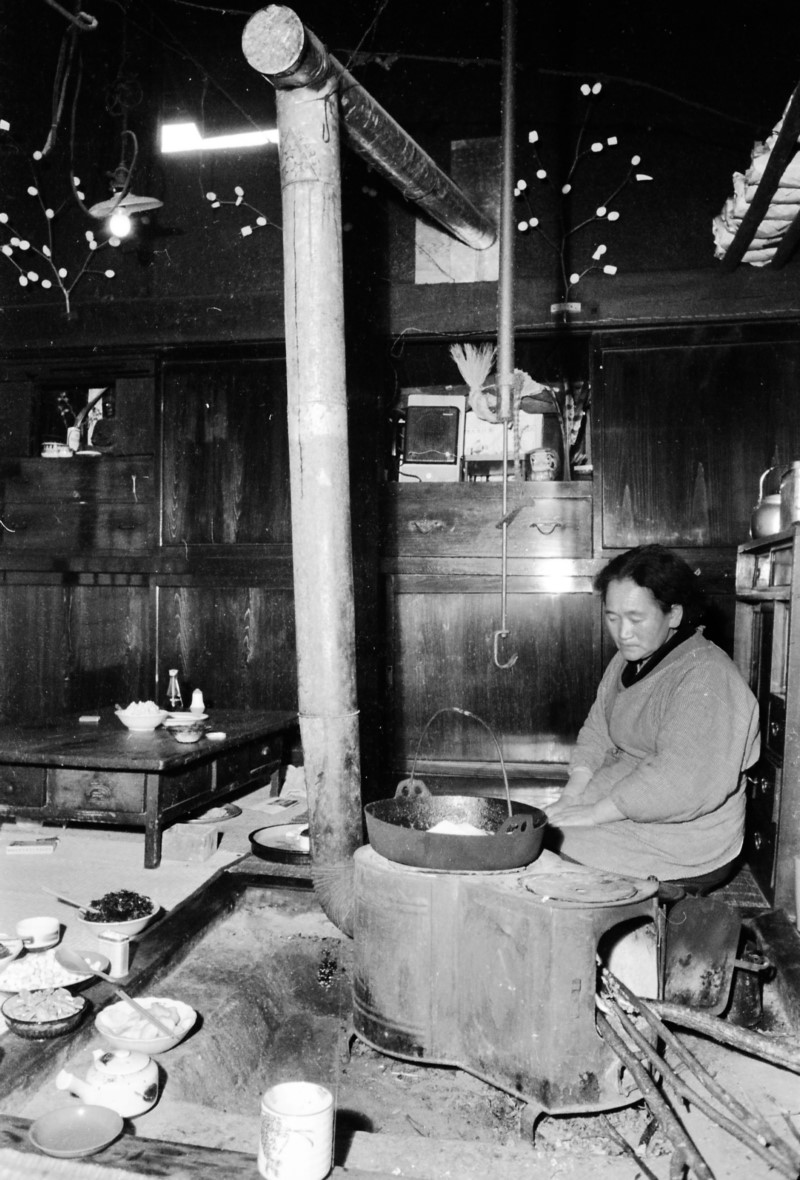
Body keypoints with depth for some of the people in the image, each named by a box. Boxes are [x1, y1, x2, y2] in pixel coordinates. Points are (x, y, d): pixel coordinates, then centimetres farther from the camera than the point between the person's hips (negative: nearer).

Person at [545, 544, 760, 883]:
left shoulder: (706, 677, -21)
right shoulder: (627, 661, 10)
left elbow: (683, 782, -29)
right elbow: (597, 735, 9)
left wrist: (594, 812, -24)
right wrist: (572, 795, -8)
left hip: (680, 850, -8)